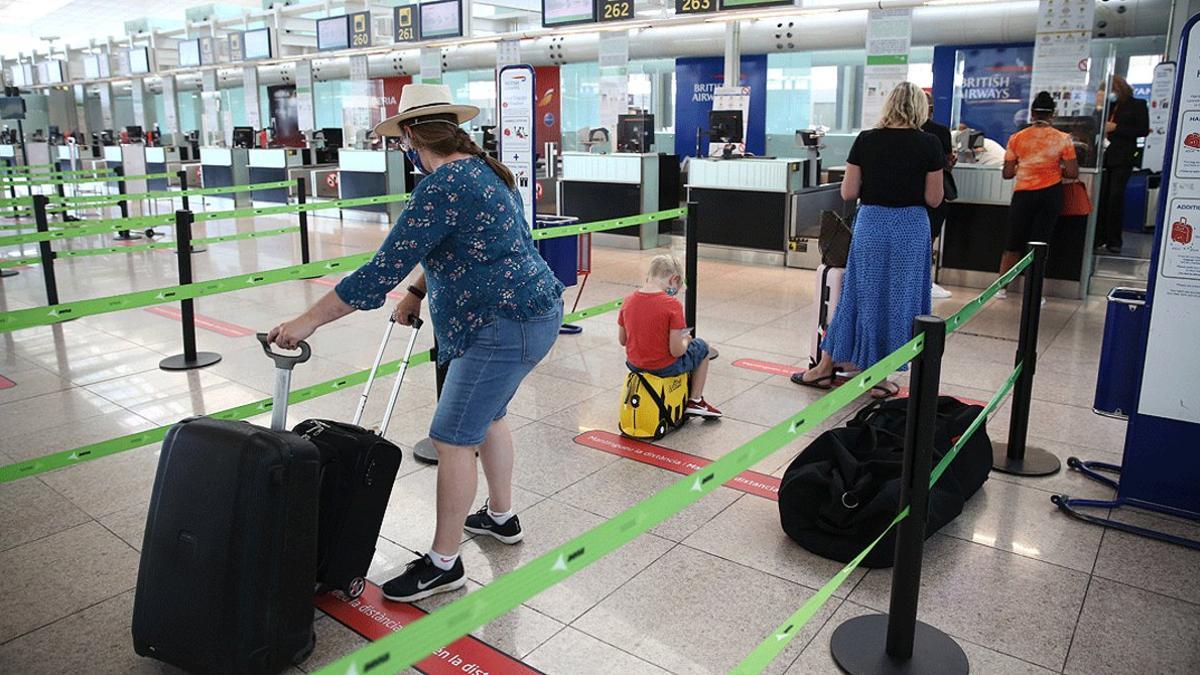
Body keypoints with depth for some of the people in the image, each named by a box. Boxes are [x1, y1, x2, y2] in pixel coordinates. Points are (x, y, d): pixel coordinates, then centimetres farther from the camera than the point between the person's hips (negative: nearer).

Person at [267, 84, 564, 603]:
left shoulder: (442, 186, -20)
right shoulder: (480, 169, 12)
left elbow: (383, 271, -22)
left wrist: (309, 320, -15)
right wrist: (417, 292, 23)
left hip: (503, 326, -11)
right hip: (532, 312, 11)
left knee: (453, 439, -2)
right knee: (487, 416, 25)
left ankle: (443, 564, 10)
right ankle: (501, 517, 41)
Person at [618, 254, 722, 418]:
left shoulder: (628, 301, -5)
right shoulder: (672, 305, -21)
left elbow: (622, 340, 3)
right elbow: (676, 351, -21)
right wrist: (686, 339, 1)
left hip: (634, 364, 6)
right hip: (665, 368, -5)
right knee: (701, 347, 22)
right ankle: (695, 401, 28)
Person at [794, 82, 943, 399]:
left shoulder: (866, 140, -2)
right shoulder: (929, 144, -5)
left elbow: (848, 192, -1)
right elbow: (933, 199, -3)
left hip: (871, 223, 1)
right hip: (910, 227, -1)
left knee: (860, 295, 13)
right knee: (898, 299, 9)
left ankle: (825, 367, 20)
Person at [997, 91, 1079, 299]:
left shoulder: (1016, 138, -2)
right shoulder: (1063, 139, -3)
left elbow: (1007, 173, -2)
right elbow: (1072, 173, -5)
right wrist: (1056, 169, 14)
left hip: (1023, 194, 0)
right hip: (1050, 194, 0)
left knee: (1014, 243, 11)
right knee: (1040, 243, 5)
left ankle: (1001, 288, 16)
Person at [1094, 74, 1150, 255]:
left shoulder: (1138, 105, 3)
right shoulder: (1110, 106, 15)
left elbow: (1143, 130, -4)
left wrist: (1116, 128, -11)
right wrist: (1099, 106, -1)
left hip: (1122, 158, -4)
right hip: (1105, 157, 4)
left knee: (1115, 198, -5)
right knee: (1100, 198, -1)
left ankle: (1114, 243, 1)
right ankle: (1098, 240, 2)